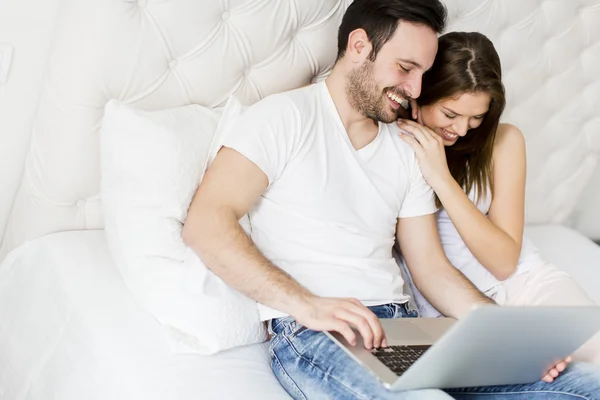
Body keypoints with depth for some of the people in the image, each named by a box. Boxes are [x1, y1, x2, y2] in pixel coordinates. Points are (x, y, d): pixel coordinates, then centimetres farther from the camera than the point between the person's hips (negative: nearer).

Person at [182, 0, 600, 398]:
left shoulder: (407, 150, 19)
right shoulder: (285, 117, 0)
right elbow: (205, 224, -12)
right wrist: (306, 305, -24)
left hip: (402, 329, 7)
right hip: (309, 336, -6)